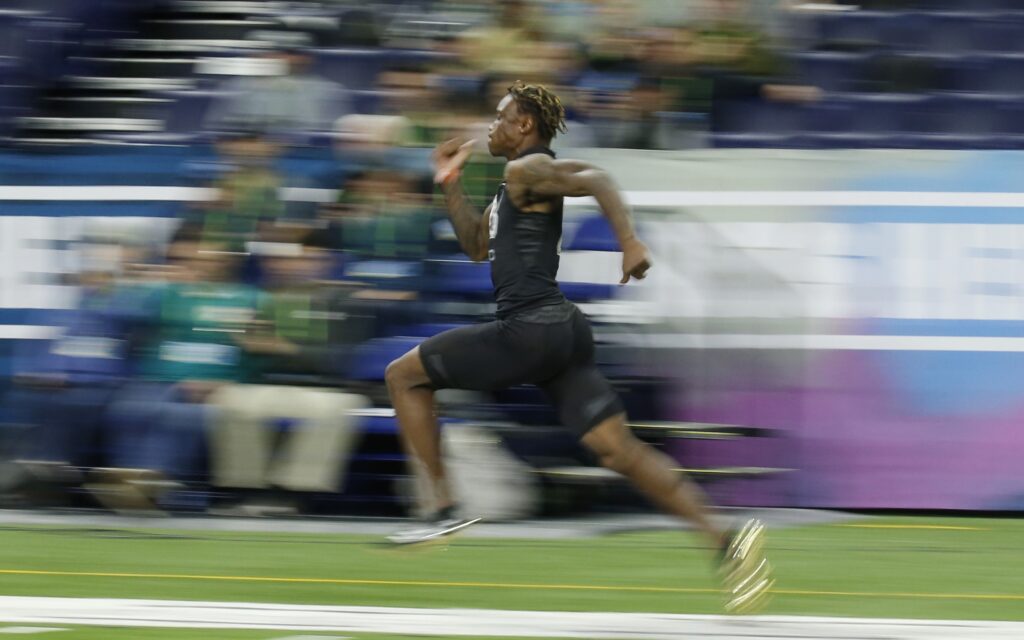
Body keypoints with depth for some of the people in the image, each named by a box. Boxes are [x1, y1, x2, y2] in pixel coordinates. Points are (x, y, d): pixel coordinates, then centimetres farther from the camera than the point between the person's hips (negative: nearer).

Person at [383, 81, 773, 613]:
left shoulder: (526, 171, -5)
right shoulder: (513, 189, 24)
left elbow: (595, 179, -22)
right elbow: (478, 246, 37)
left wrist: (630, 242, -34)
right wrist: (450, 184, 31)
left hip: (530, 330, -10)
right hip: (561, 331, 10)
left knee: (403, 376, 4)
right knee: (619, 450, -1)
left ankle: (445, 508, -1)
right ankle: (725, 540, -14)